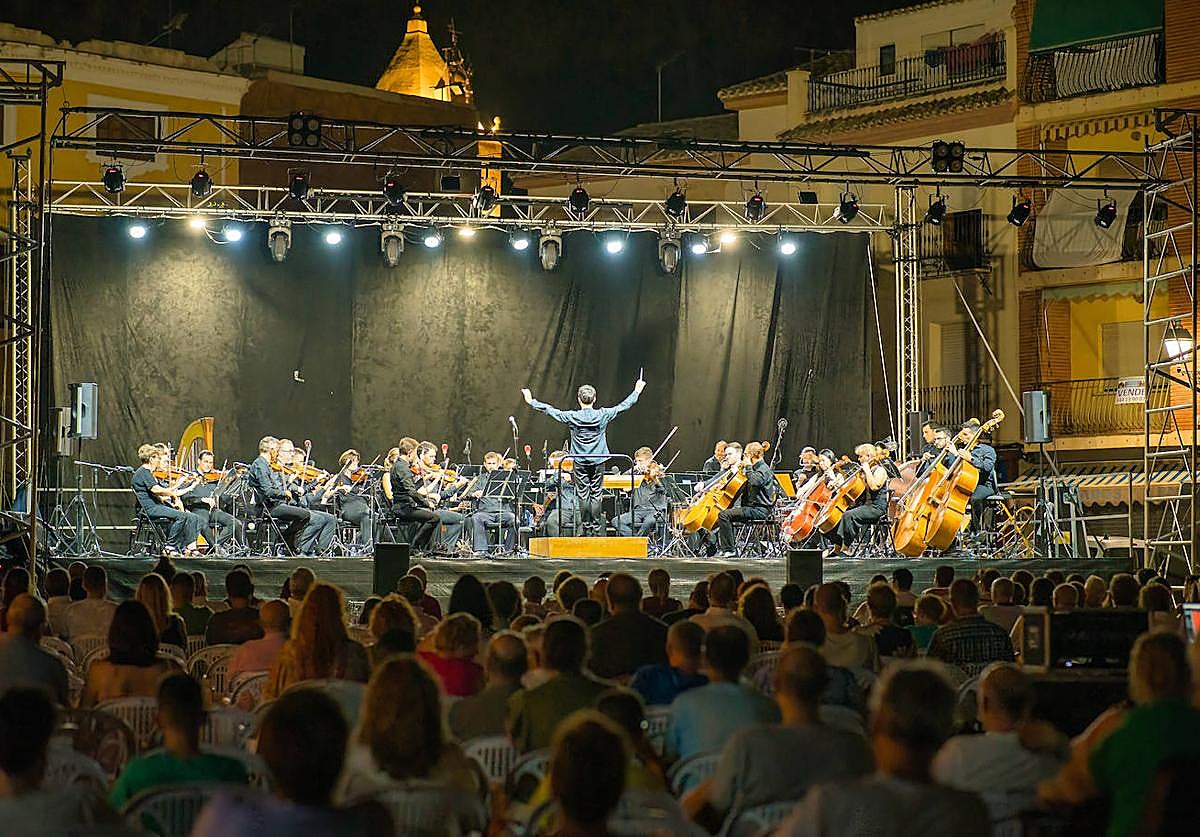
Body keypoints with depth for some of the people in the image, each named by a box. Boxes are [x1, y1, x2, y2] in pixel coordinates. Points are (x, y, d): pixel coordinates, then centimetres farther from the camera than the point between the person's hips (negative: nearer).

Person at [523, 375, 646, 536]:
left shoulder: (572, 417, -8)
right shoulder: (603, 415, -5)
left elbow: (549, 410, 1)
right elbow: (623, 406, 7)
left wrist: (531, 401, 13)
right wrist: (637, 391, 21)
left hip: (580, 462, -1)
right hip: (598, 460, 1)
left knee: (583, 495, 3)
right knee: (596, 495, 3)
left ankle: (587, 529, 3)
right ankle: (596, 529, 0)